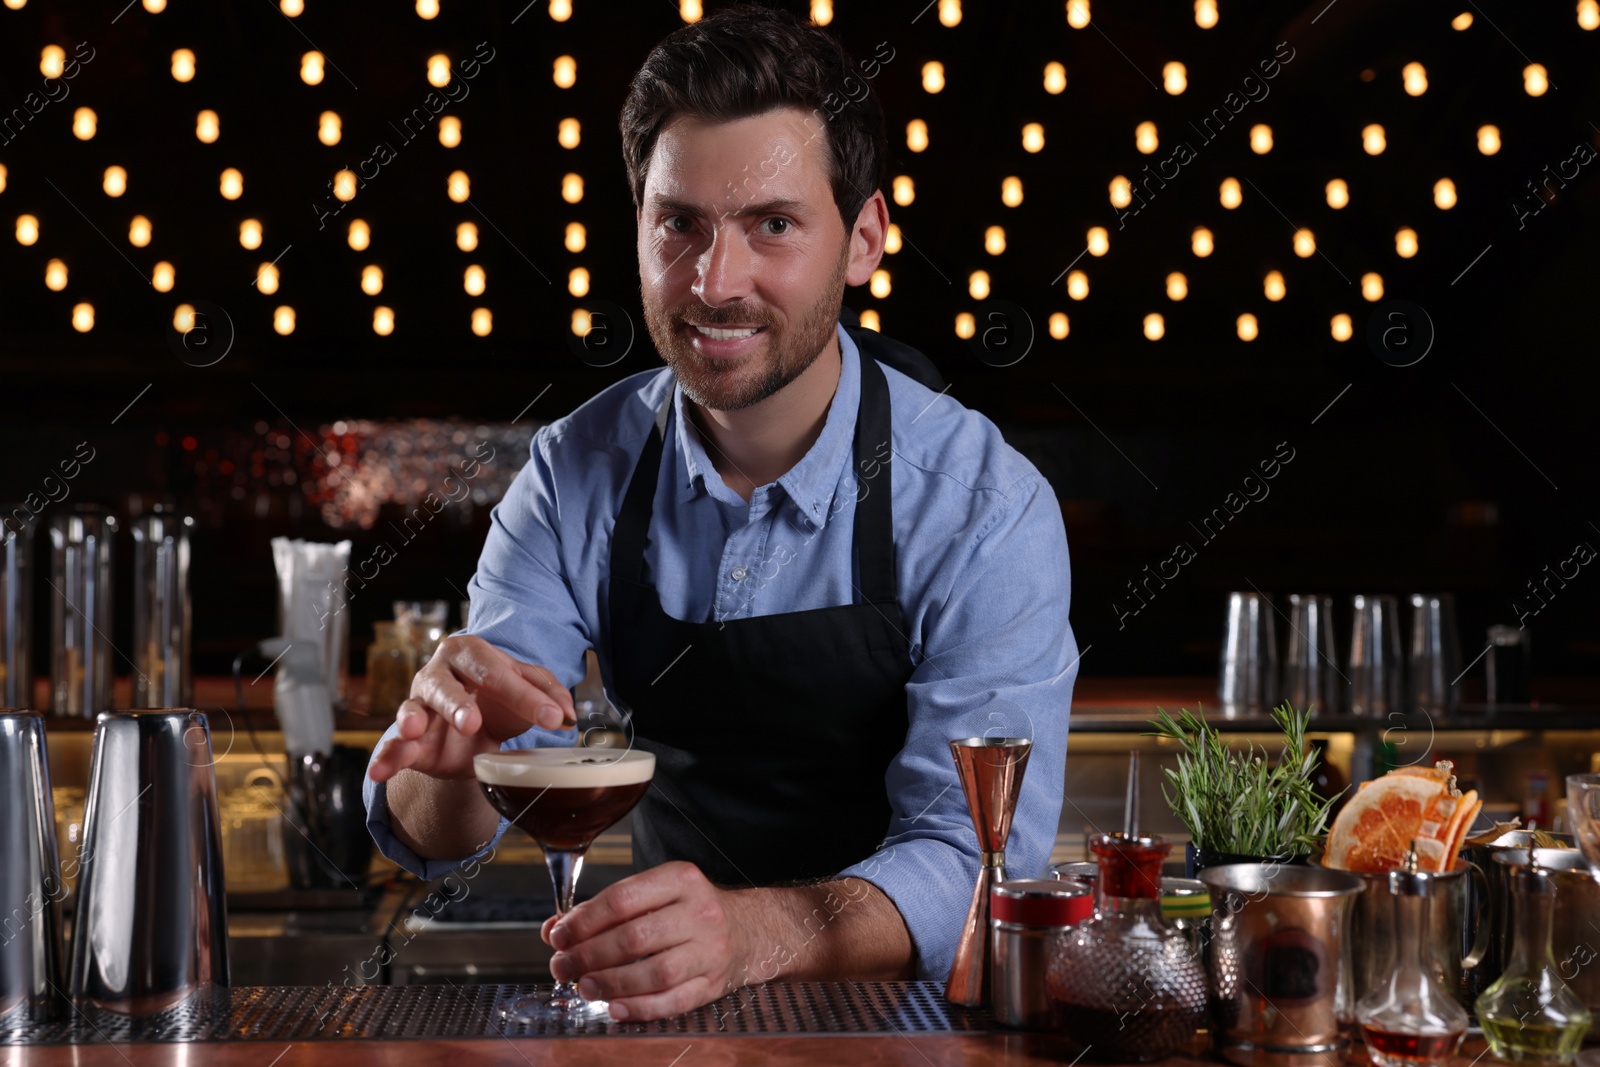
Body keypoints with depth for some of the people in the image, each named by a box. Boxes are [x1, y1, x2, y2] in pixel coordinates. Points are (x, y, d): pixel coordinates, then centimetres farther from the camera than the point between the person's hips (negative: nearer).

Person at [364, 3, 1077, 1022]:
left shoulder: (985, 507, -16)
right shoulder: (576, 475, -6)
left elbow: (978, 860, -24)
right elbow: (433, 841, -6)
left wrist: (759, 933, -44)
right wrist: (450, 760, -31)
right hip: (659, 1010, 3)